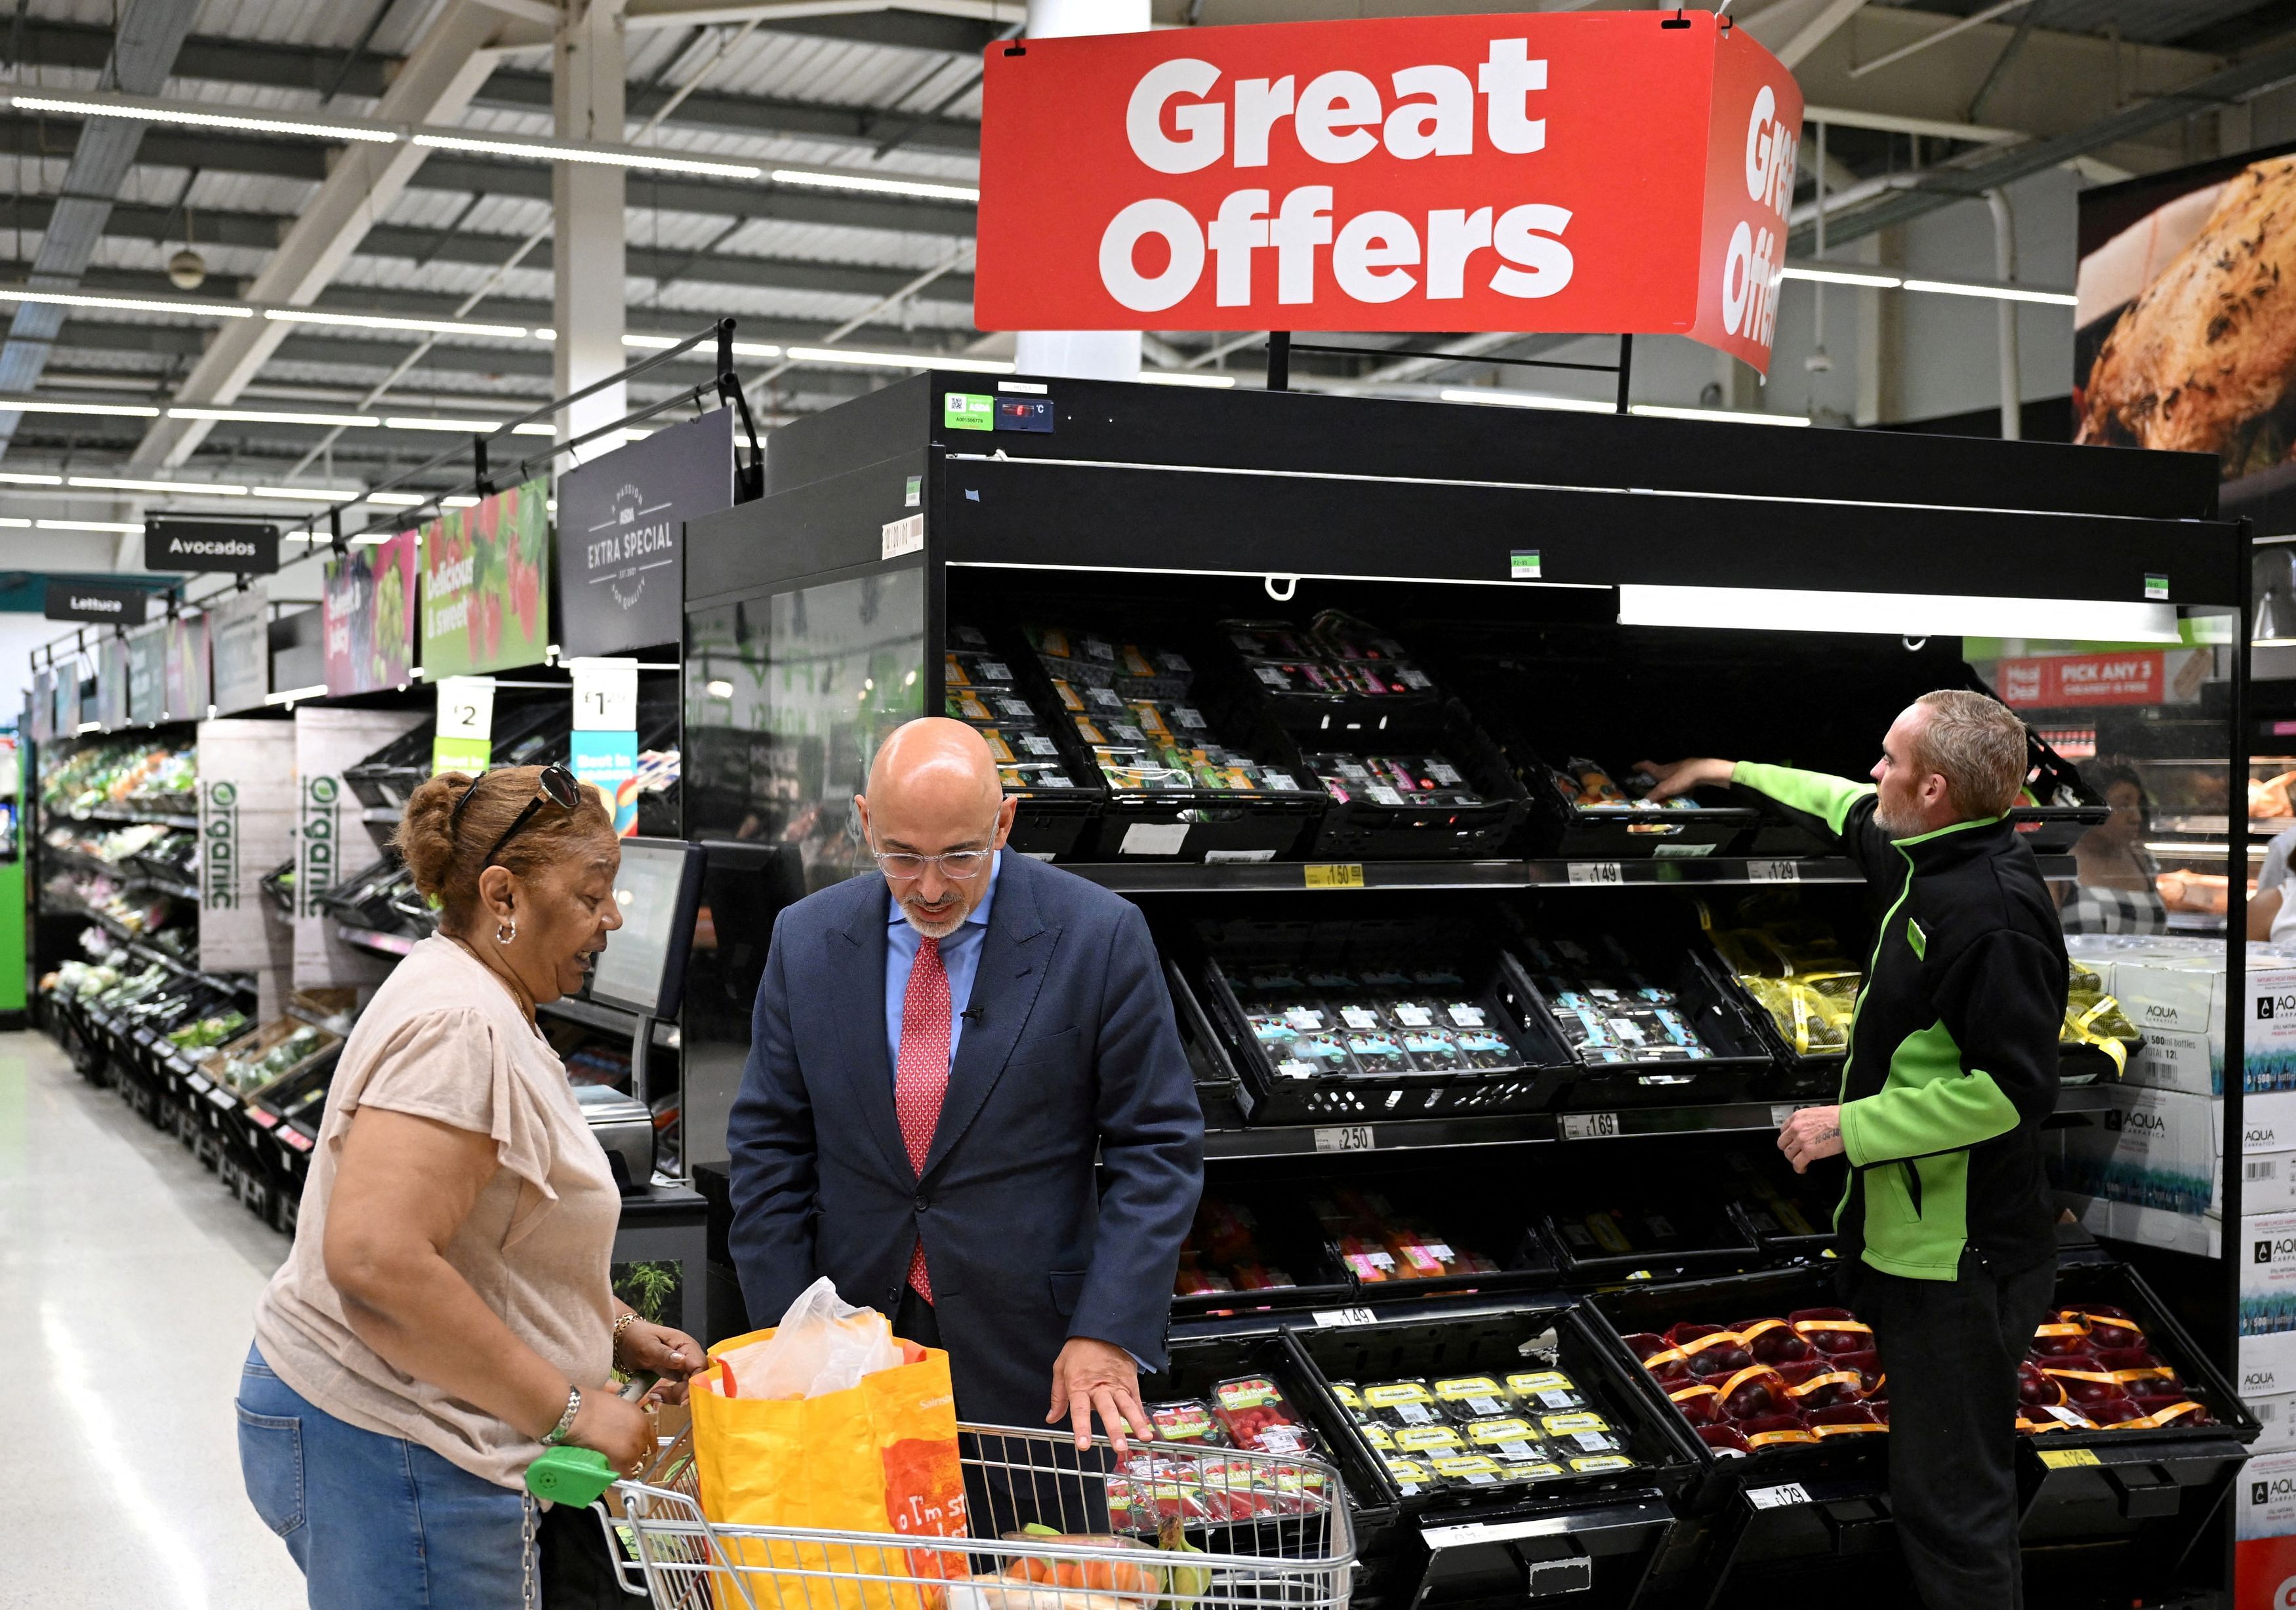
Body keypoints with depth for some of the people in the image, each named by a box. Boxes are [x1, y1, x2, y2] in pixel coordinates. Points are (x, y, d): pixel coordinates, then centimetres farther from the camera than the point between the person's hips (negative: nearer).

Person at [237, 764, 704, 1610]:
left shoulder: (487, 1014, 15)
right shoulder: (457, 1028, -20)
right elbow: (374, 1262, -30)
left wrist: (617, 1332, 12)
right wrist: (567, 1407, -23)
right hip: (389, 1447, -10)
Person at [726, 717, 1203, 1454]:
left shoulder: (1100, 936, -8)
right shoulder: (807, 938, 2)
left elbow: (1158, 1145, -5)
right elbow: (769, 1145, 5)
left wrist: (1110, 1334, -14)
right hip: (852, 1350, 2)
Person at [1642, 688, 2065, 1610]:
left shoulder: (1994, 914, -23)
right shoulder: (1933, 861, 8)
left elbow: (2008, 1089, -26)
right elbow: (1851, 810, 30)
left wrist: (1851, 1126, -20)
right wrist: (1736, 773, 38)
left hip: (1959, 1262, -10)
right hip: (1913, 1238, 10)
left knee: (1949, 1498, -3)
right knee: (1943, 1475, 21)